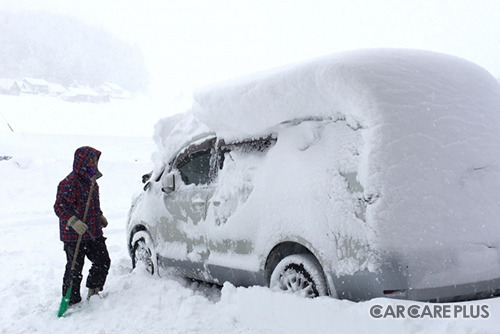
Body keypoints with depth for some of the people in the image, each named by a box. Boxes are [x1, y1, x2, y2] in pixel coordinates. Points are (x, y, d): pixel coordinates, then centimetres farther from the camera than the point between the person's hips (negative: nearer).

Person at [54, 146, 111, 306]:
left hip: (94, 233, 9)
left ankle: (93, 292, 31)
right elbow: (60, 207, -23)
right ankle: (72, 302, 15)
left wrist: (100, 216, 20)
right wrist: (74, 222, -33)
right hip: (74, 236, -9)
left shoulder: (91, 181, 11)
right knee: (74, 269, 0)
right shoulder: (69, 183, -19)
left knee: (103, 261, 12)